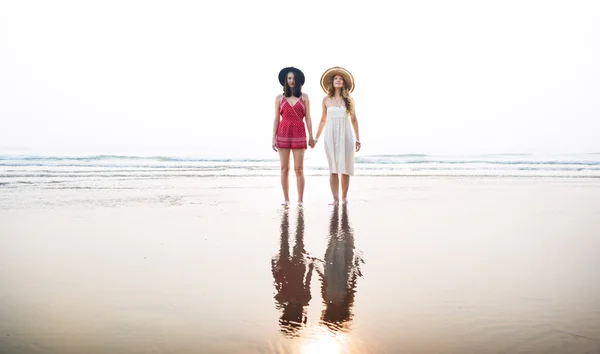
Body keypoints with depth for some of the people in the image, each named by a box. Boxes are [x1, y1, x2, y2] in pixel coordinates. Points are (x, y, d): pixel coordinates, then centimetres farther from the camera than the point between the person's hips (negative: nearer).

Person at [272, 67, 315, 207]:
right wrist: (273, 137, 0)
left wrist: (311, 136, 0)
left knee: (299, 169, -2)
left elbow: (308, 118, 6)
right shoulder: (280, 98, 8)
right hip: (283, 134, 1)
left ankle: (300, 200, 3)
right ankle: (286, 199, 10)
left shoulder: (304, 97, 7)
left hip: (299, 134, -1)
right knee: (284, 168, 2)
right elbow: (276, 119, 6)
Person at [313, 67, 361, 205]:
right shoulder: (326, 100, 7)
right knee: (333, 169, -3)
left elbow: (354, 120, 10)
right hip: (331, 135, 0)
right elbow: (323, 120, 14)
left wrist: (357, 139, 7)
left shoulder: (349, 99, 7)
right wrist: (316, 137, 12)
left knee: (345, 168, 1)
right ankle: (335, 198, -1)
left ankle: (344, 196, 12)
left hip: (345, 135, 0)